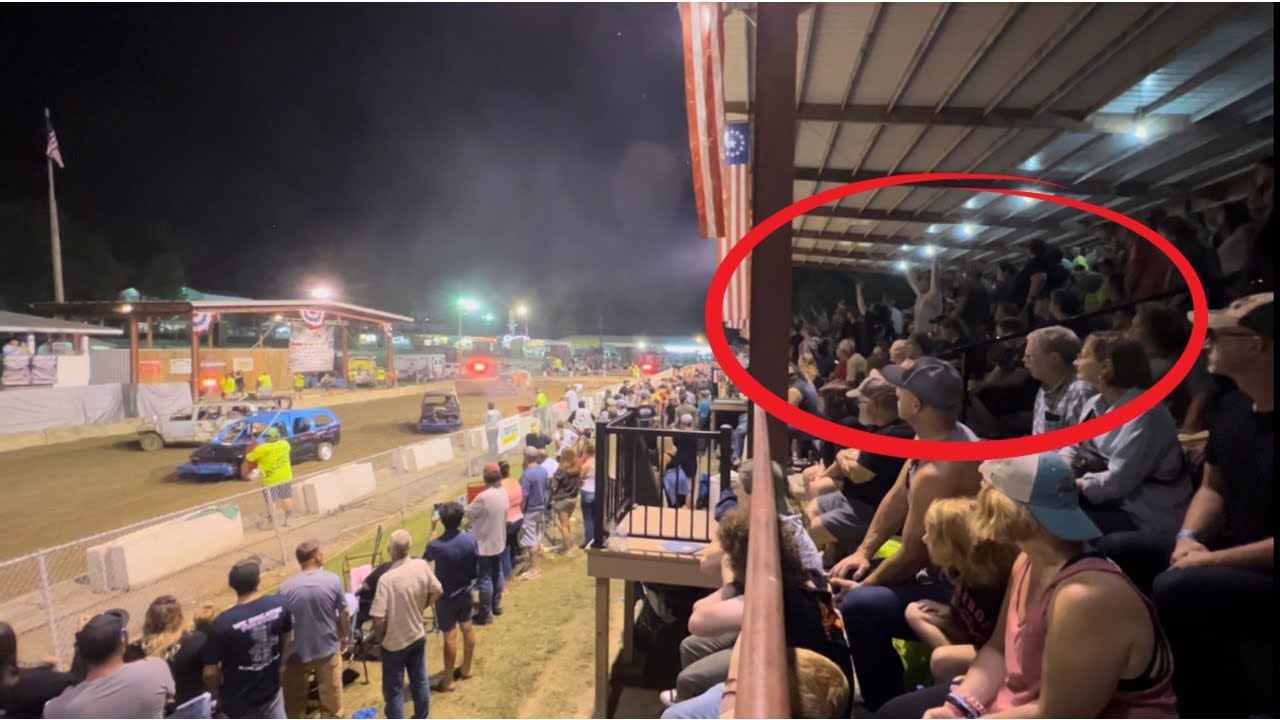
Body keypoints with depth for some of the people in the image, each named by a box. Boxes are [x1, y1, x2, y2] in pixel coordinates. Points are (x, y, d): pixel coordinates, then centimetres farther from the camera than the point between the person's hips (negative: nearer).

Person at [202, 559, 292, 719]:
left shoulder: (222, 624, -28)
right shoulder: (281, 604, -18)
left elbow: (210, 672, -19)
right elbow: (288, 639, -1)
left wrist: (216, 693, 2)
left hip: (238, 700, -3)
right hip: (272, 689, 3)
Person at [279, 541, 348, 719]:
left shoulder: (286, 587, -16)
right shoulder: (332, 580, -16)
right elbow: (344, 613, -6)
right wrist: (345, 637, 11)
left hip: (298, 651, 0)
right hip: (328, 649, 0)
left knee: (295, 698, 19)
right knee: (331, 695, 16)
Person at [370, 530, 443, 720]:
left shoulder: (387, 579, -29)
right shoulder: (422, 566, -14)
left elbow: (378, 618, -26)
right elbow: (437, 592, 1)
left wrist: (378, 637, -6)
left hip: (394, 642, -5)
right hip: (418, 635, 5)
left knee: (394, 690, 12)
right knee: (420, 680, 22)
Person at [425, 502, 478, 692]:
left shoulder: (436, 545, -26)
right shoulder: (471, 539, -16)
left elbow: (426, 558, 0)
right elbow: (476, 569, -4)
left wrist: (432, 530, 3)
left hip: (446, 596, -4)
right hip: (465, 592, 4)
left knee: (450, 637, 6)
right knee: (468, 628, 21)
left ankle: (448, 681, 20)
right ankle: (466, 668, 38)